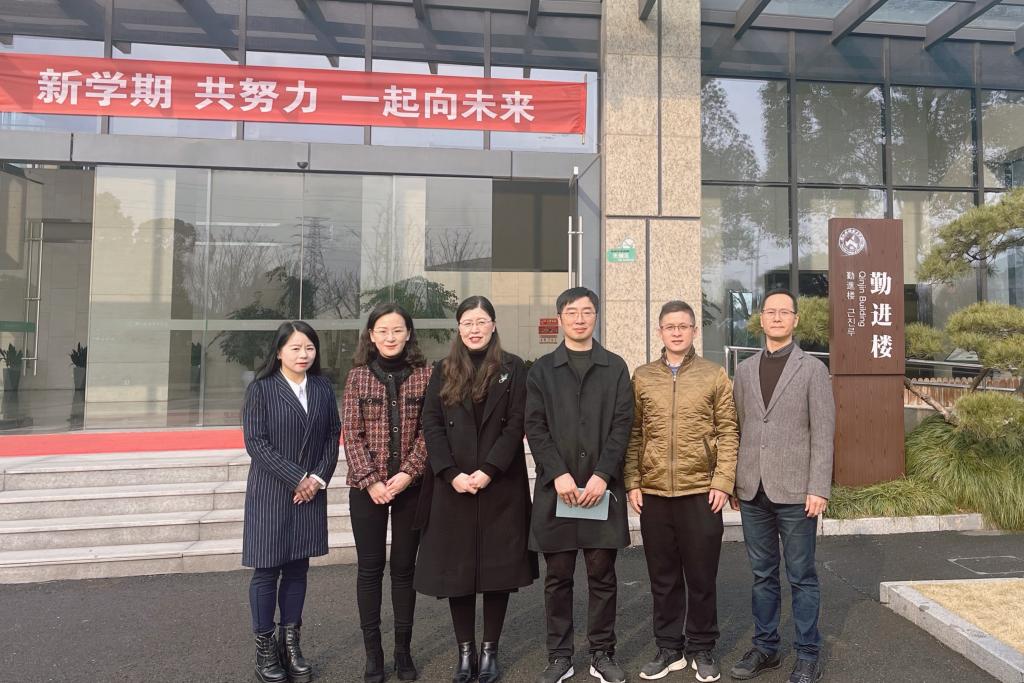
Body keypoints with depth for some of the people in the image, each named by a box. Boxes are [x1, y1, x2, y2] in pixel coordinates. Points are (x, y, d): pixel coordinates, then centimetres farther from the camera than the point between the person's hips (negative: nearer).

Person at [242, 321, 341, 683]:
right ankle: (265, 647, 19)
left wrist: (318, 477, -8)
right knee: (266, 570, 4)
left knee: (297, 568, 10)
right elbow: (256, 443, -12)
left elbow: (333, 436, 6)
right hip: (270, 493, -3)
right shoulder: (260, 389, -6)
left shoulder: (323, 388, 5)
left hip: (311, 493, 3)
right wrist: (296, 479, -15)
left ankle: (290, 643, 23)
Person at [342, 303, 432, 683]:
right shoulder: (358, 376, 1)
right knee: (370, 568, 8)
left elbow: (428, 431, -3)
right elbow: (351, 434, -2)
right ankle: (373, 652, 21)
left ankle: (403, 650, 24)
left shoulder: (424, 374, -1)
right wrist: (370, 480, -11)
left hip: (411, 486, 0)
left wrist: (408, 472, -13)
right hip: (367, 487, 0)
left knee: (404, 567, 10)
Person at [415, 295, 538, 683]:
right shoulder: (443, 372, 8)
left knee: (499, 566, 5)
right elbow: (432, 426, 1)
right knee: (456, 568, 5)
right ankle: (465, 651, 19)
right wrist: (452, 474, -11)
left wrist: (488, 471, -14)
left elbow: (516, 425, -4)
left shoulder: (512, 369, 4)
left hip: (501, 486, -1)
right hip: (452, 487, 2)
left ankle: (490, 650, 19)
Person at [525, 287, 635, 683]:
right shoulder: (542, 370, 8)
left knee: (602, 573, 7)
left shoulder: (615, 368, 8)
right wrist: (559, 475, -12)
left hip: (602, 487, 0)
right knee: (558, 576, 7)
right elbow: (535, 428, 0)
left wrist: (602, 475, -11)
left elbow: (622, 425, 0)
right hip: (555, 488, 0)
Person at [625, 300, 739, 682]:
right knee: (663, 577, 12)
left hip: (701, 491, -1)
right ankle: (669, 648, 27)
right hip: (653, 493, 2)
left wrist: (722, 482, -7)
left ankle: (702, 649, 27)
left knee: (702, 576, 9)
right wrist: (632, 482, 0)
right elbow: (633, 434, 6)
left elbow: (728, 433, 0)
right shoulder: (642, 377, 5)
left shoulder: (715, 376, 2)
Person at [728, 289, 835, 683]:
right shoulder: (744, 370, 10)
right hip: (753, 491, 4)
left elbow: (823, 433, -6)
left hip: (795, 491, -3)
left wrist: (819, 488, -12)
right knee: (762, 574, 13)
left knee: (801, 576, 7)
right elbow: (738, 430, 11)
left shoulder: (813, 369, -1)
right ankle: (765, 647, 26)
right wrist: (732, 482, 8)